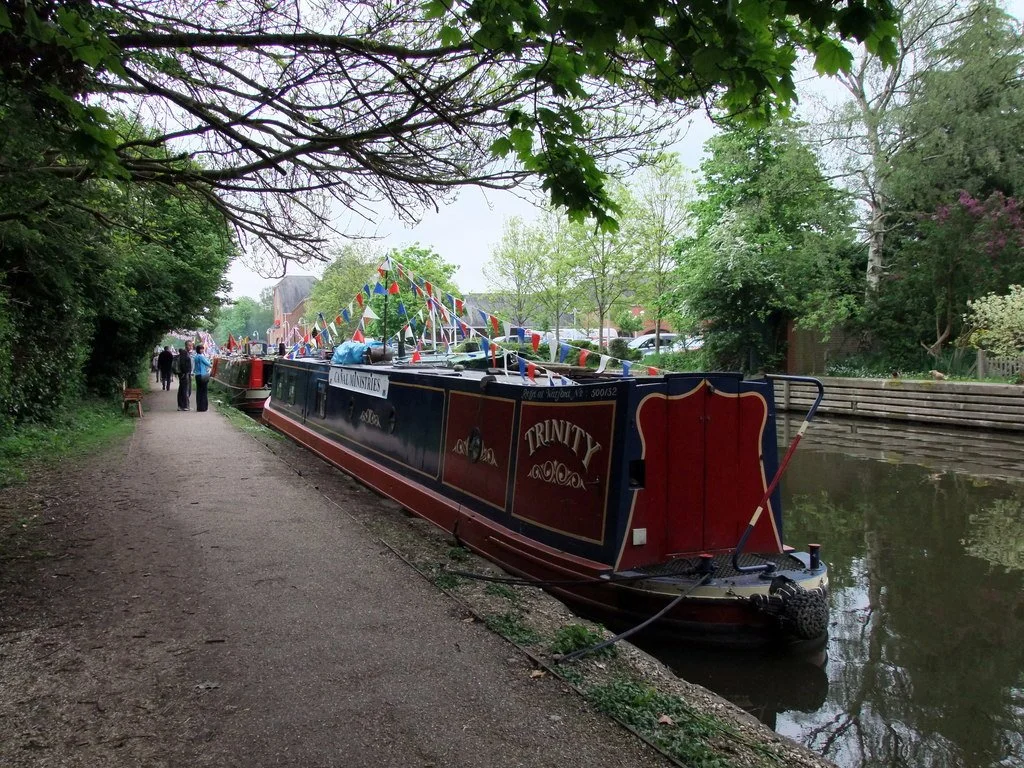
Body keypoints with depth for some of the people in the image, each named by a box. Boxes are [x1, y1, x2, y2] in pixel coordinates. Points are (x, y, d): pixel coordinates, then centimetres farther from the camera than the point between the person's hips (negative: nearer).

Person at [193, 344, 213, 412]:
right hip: (203, 375, -9)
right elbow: (208, 363, -8)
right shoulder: (201, 356, -13)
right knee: (203, 391, -4)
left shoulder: (196, 356, 14)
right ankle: (203, 407, -2)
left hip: (197, 375, 9)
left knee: (199, 391, 10)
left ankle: (199, 407, 13)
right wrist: (211, 365, 13)